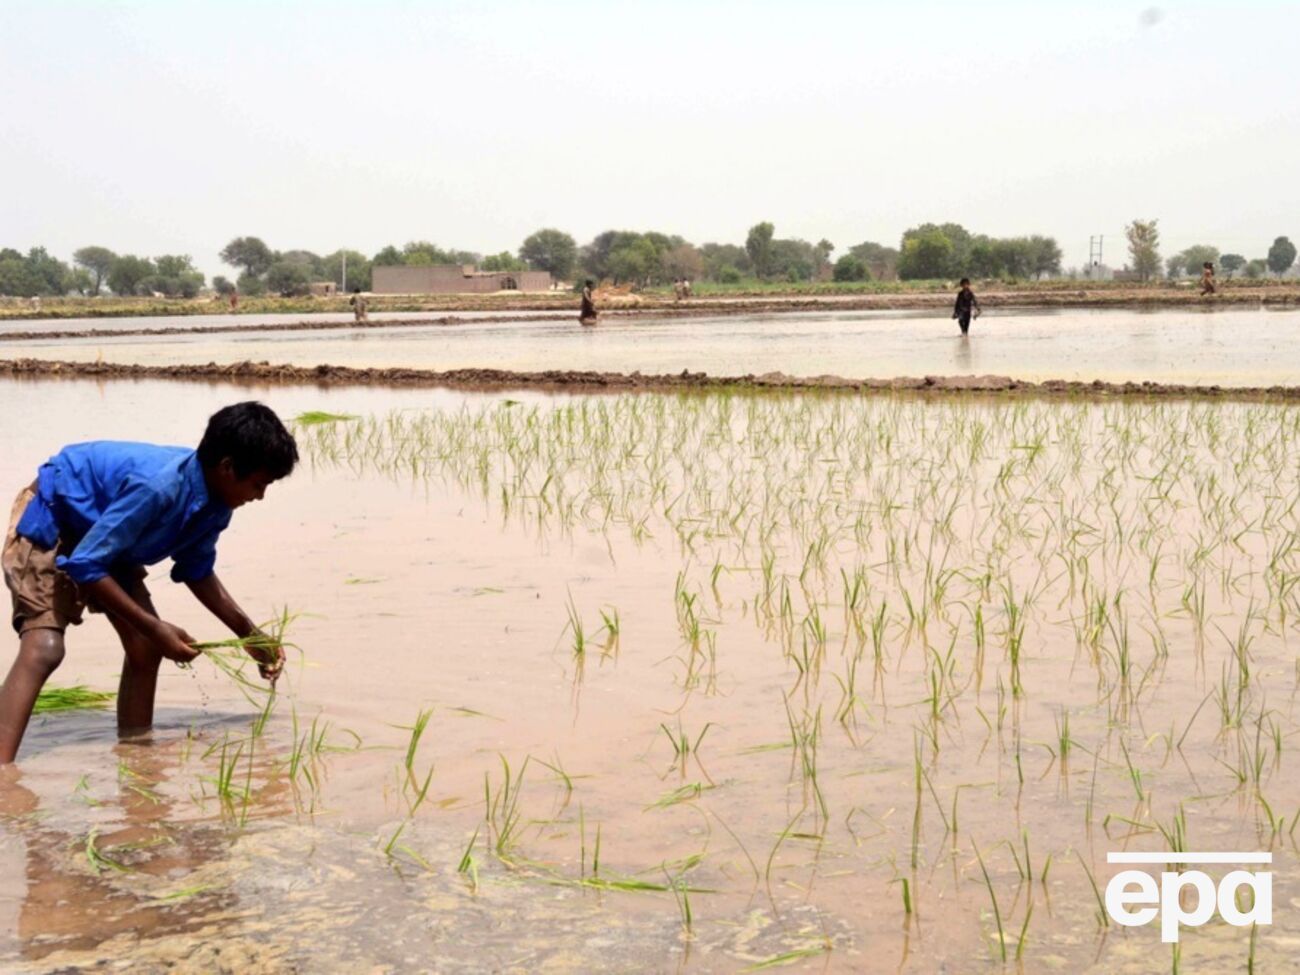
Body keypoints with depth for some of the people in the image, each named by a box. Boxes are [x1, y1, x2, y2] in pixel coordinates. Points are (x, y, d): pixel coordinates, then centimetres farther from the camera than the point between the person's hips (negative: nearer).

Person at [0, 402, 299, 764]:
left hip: (102, 537, 9)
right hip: (48, 521, -9)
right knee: (43, 648, -24)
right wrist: (154, 627, -30)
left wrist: (250, 635, 2)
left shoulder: (214, 505, -11)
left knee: (146, 647, 0)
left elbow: (197, 572, 8)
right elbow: (85, 564, -33)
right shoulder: (158, 486, -38)